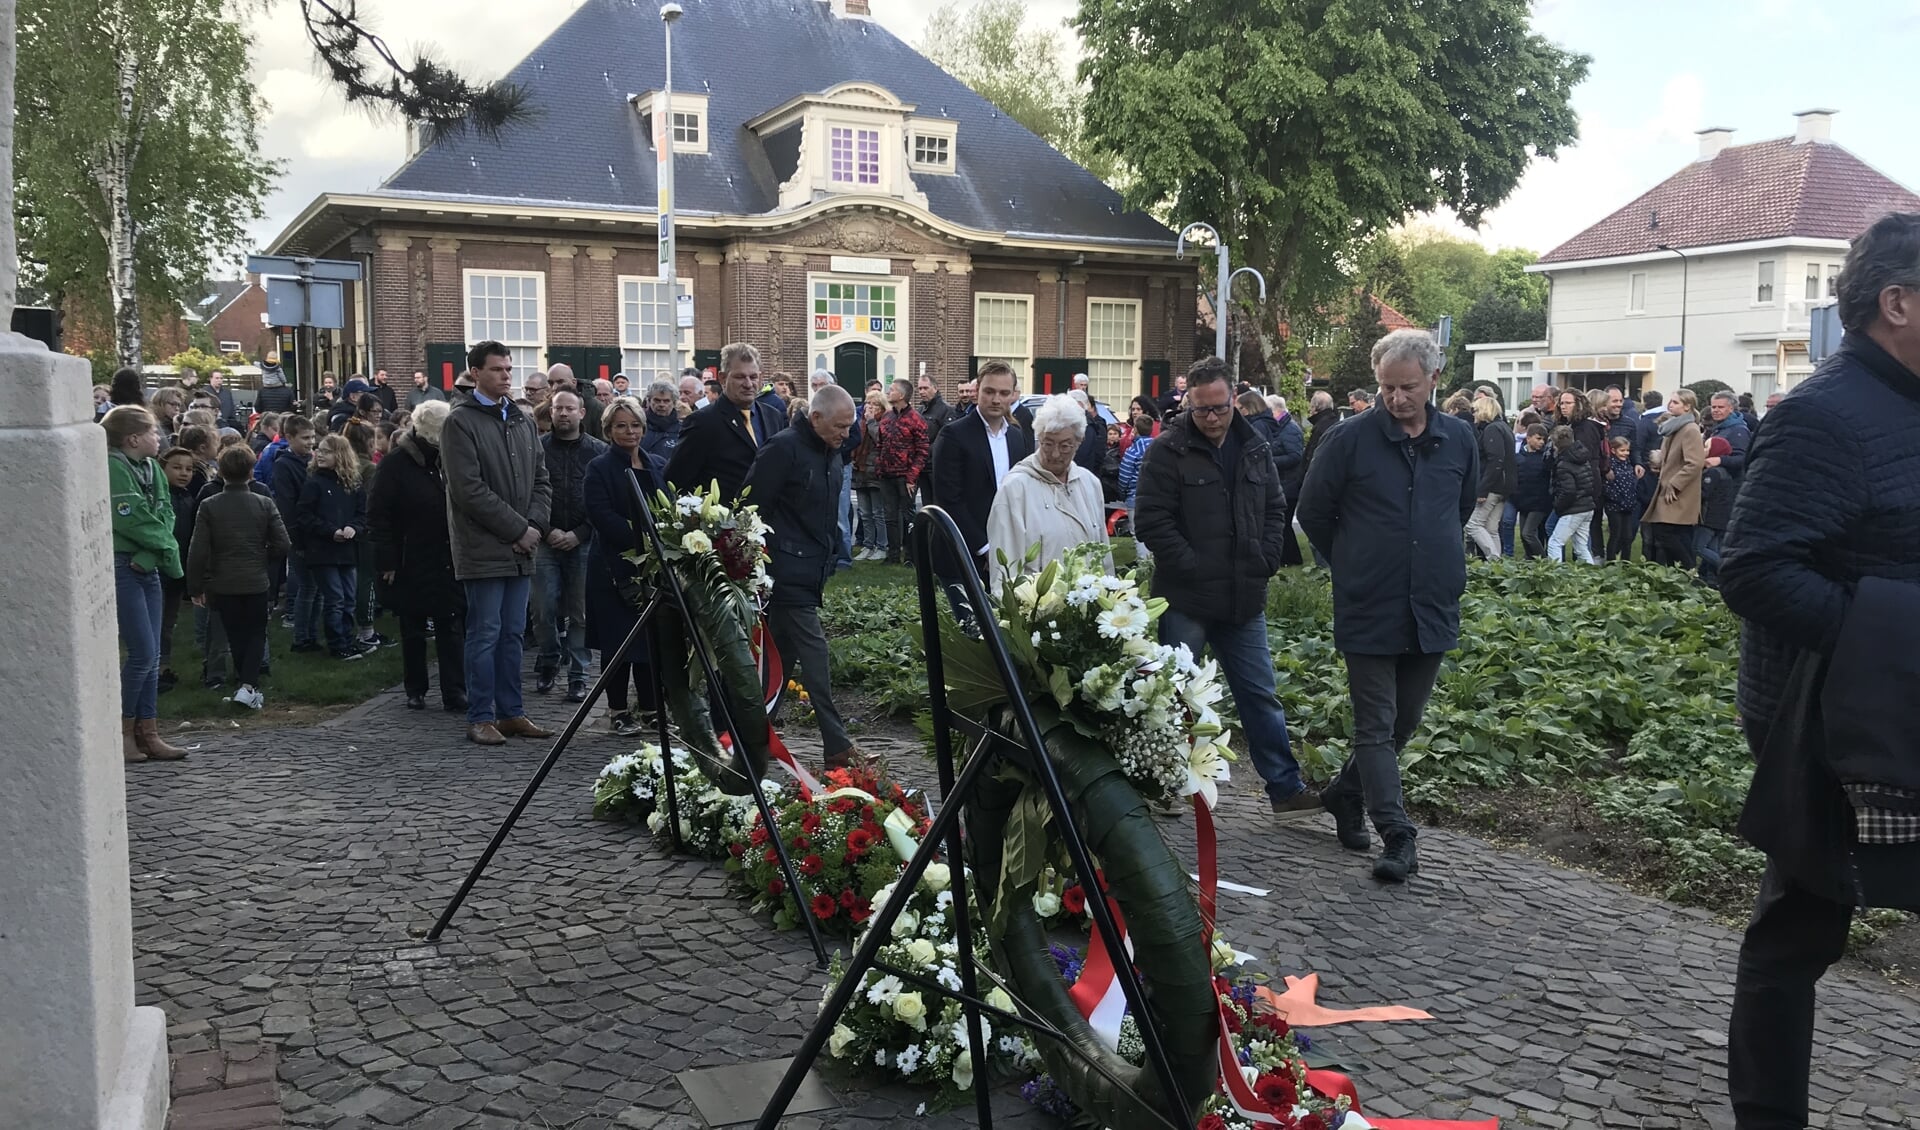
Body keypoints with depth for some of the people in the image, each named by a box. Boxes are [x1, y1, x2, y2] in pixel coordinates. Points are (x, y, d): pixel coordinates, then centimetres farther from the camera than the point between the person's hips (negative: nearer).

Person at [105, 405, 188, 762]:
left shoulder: (151, 469, 11)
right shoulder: (112, 468, -13)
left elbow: (165, 516, 3)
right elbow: (132, 521, -19)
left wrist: (151, 555, -13)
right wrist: (168, 549, -8)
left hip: (148, 568, 8)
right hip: (121, 568, -8)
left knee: (152, 654, 8)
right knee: (142, 652, -7)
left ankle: (147, 732, 14)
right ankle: (122, 730, 6)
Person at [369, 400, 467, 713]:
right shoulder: (396, 464, -8)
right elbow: (378, 517, -10)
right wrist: (387, 561, -14)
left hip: (448, 563, 4)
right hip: (411, 566, -4)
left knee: (452, 629, 2)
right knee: (413, 632, 9)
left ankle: (454, 693, 3)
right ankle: (415, 690, 21)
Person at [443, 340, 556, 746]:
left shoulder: (521, 419, 15)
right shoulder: (460, 422, -7)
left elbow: (541, 479, 15)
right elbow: (470, 490, -13)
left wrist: (535, 525, -1)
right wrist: (517, 529, -12)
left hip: (521, 549, 6)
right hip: (484, 549, -6)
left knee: (513, 634, 11)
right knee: (485, 635, -2)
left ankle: (511, 712, 18)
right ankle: (480, 717, 6)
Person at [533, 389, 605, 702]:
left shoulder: (598, 451, 3)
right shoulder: (538, 447, 3)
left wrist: (579, 534, -8)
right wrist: (548, 531, -7)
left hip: (583, 543, 0)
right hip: (547, 542, 0)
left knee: (581, 612, 2)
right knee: (544, 609, 0)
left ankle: (578, 675, 9)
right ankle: (548, 663, 22)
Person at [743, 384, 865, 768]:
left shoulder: (831, 453, 14)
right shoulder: (783, 448, -14)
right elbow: (755, 507, -16)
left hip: (812, 574, 9)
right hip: (787, 573, -9)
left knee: (782, 656, 14)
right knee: (814, 654, -9)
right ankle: (836, 746, -7)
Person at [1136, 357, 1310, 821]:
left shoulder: (1255, 448, 8)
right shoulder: (1168, 450, -9)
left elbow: (1275, 511, 15)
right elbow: (1151, 521, -13)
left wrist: (1264, 563, 1)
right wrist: (1193, 568, -17)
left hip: (1244, 599, 5)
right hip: (1186, 599, -5)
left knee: (1261, 696, 11)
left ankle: (1286, 787, 18)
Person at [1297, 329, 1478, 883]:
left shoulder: (1459, 440, 2)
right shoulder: (1351, 439, -10)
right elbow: (1312, 512, 2)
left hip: (1432, 611, 4)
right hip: (1368, 613, -4)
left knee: (1404, 722, 15)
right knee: (1377, 726, -2)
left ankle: (1345, 794, 35)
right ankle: (1397, 837, 2)